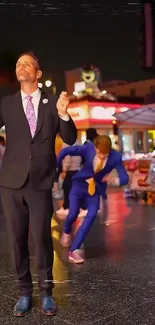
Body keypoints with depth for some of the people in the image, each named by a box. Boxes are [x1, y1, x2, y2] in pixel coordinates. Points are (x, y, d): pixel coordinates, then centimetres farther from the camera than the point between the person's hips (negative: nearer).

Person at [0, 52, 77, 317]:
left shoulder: (52, 103, 5)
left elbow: (70, 139, 2)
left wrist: (63, 114, -15)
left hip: (40, 182, -1)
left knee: (42, 238, -1)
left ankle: (46, 292, 17)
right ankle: (25, 293, 21)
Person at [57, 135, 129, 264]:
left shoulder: (116, 157, -22)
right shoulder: (88, 148, -23)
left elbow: (125, 178, -20)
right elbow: (66, 151, -13)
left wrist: (114, 180, -42)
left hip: (97, 189, 0)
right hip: (80, 184, 0)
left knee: (92, 215, -19)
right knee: (73, 214, -1)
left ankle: (74, 251, -14)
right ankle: (67, 232, 38)